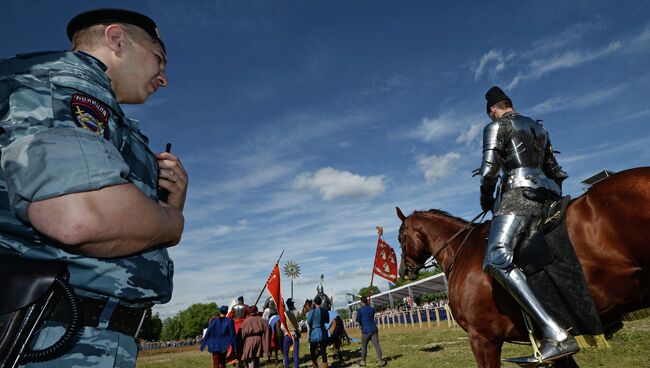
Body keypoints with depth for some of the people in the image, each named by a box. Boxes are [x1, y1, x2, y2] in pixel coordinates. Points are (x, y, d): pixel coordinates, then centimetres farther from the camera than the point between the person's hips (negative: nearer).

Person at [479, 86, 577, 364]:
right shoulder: (538, 127, 26)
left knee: (496, 260, -27)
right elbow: (555, 171, 28)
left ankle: (556, 335, -39)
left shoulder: (496, 127, 3)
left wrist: (486, 200, 6)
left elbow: (488, 172, -10)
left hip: (521, 191, -9)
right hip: (549, 192, 10)